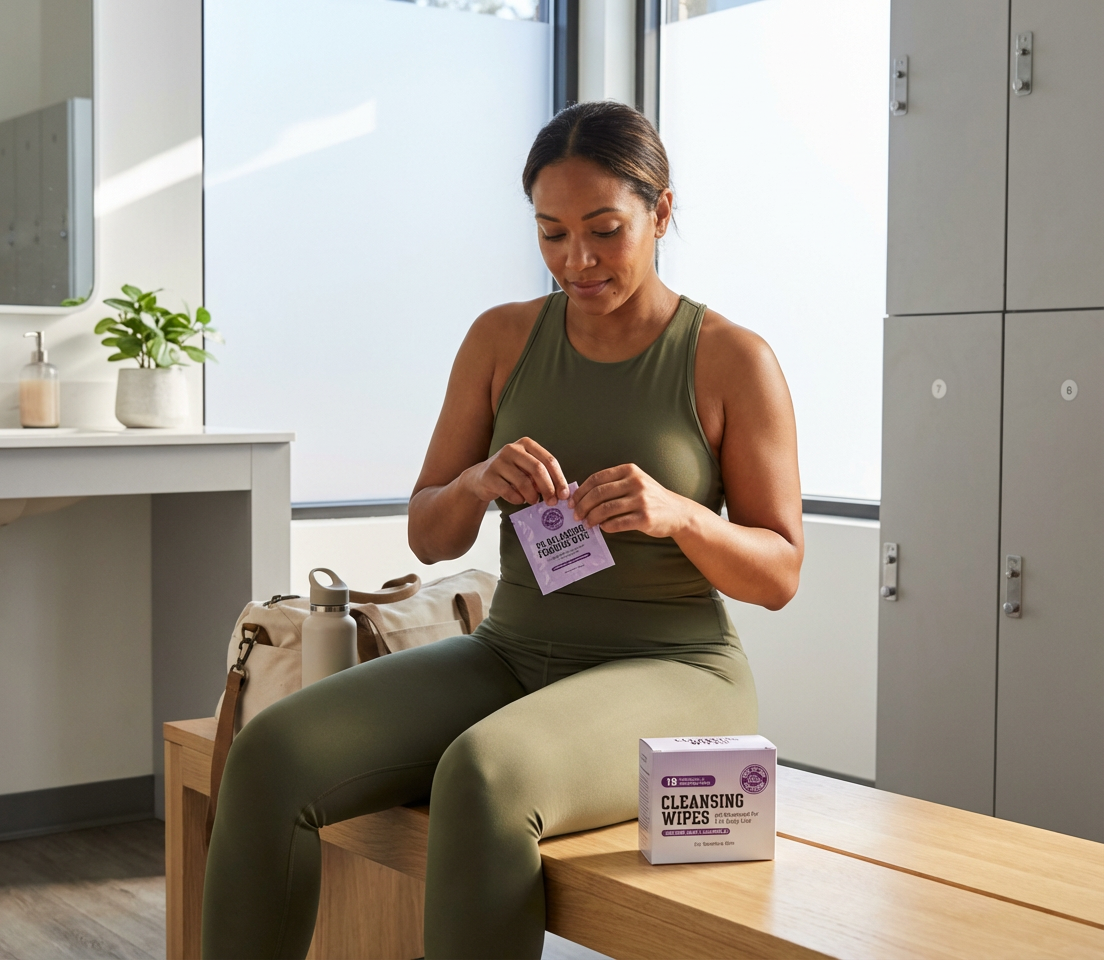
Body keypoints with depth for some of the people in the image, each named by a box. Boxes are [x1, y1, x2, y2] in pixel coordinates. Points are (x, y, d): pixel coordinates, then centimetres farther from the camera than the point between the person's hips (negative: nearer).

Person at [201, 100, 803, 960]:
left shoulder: (735, 360, -6)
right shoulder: (501, 339, 5)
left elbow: (780, 575, -3)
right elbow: (429, 537, 7)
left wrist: (677, 514, -23)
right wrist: (478, 483, -16)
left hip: (669, 676, -4)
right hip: (511, 658, 5)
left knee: (481, 778, -37)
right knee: (273, 755, -20)